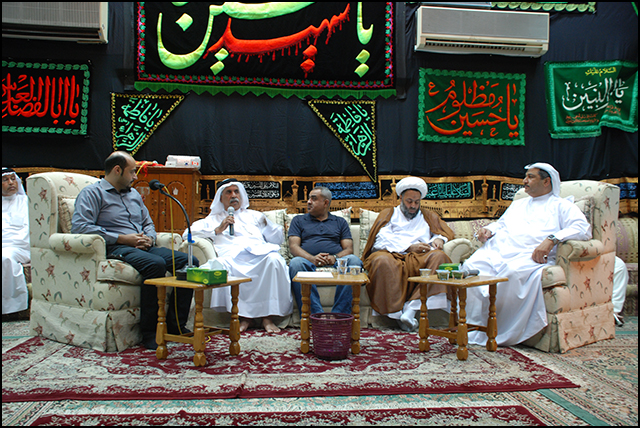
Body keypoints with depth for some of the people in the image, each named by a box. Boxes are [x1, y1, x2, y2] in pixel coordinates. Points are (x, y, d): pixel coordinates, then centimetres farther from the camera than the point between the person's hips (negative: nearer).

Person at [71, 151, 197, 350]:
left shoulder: (134, 194, 27)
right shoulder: (92, 193, 4)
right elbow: (79, 226, -11)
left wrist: (149, 238, 4)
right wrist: (122, 238, -15)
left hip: (143, 247, 8)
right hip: (115, 249, -7)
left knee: (190, 262, -14)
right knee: (155, 264, -37)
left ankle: (175, 324, -12)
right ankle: (149, 331, -27)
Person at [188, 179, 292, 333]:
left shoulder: (254, 215, 34)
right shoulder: (214, 219, 31)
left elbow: (278, 238, 26)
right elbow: (189, 232, 13)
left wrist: (266, 224, 6)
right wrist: (218, 230, 3)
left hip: (260, 253, 1)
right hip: (232, 255, -1)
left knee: (274, 259, -35)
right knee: (221, 265, -37)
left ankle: (268, 316, -29)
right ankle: (244, 315, -26)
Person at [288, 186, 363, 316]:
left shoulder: (340, 222, 25)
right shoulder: (298, 220, 23)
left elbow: (348, 249, 13)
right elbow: (293, 246, 8)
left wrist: (335, 257, -12)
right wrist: (312, 258, -13)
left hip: (336, 262, 1)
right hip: (309, 261, -1)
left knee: (353, 260, -31)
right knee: (295, 263, -35)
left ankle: (339, 315, -35)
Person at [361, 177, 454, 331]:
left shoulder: (428, 217, 33)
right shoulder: (388, 214, 23)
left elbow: (447, 232, 23)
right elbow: (381, 240, 5)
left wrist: (439, 239, -2)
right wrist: (409, 247, -7)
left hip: (419, 259, 2)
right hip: (392, 256, -2)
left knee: (439, 256, -31)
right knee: (382, 260, -38)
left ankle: (411, 309, -36)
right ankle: (397, 312, -34)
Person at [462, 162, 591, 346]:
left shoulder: (561, 205, 15)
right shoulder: (518, 204, 37)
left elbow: (582, 228, -2)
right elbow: (501, 224, 38)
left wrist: (552, 239, -18)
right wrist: (488, 230, 12)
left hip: (529, 255, -5)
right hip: (496, 251, 5)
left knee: (512, 272, -39)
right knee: (470, 266, -27)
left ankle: (500, 333, -27)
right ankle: (473, 326, -26)